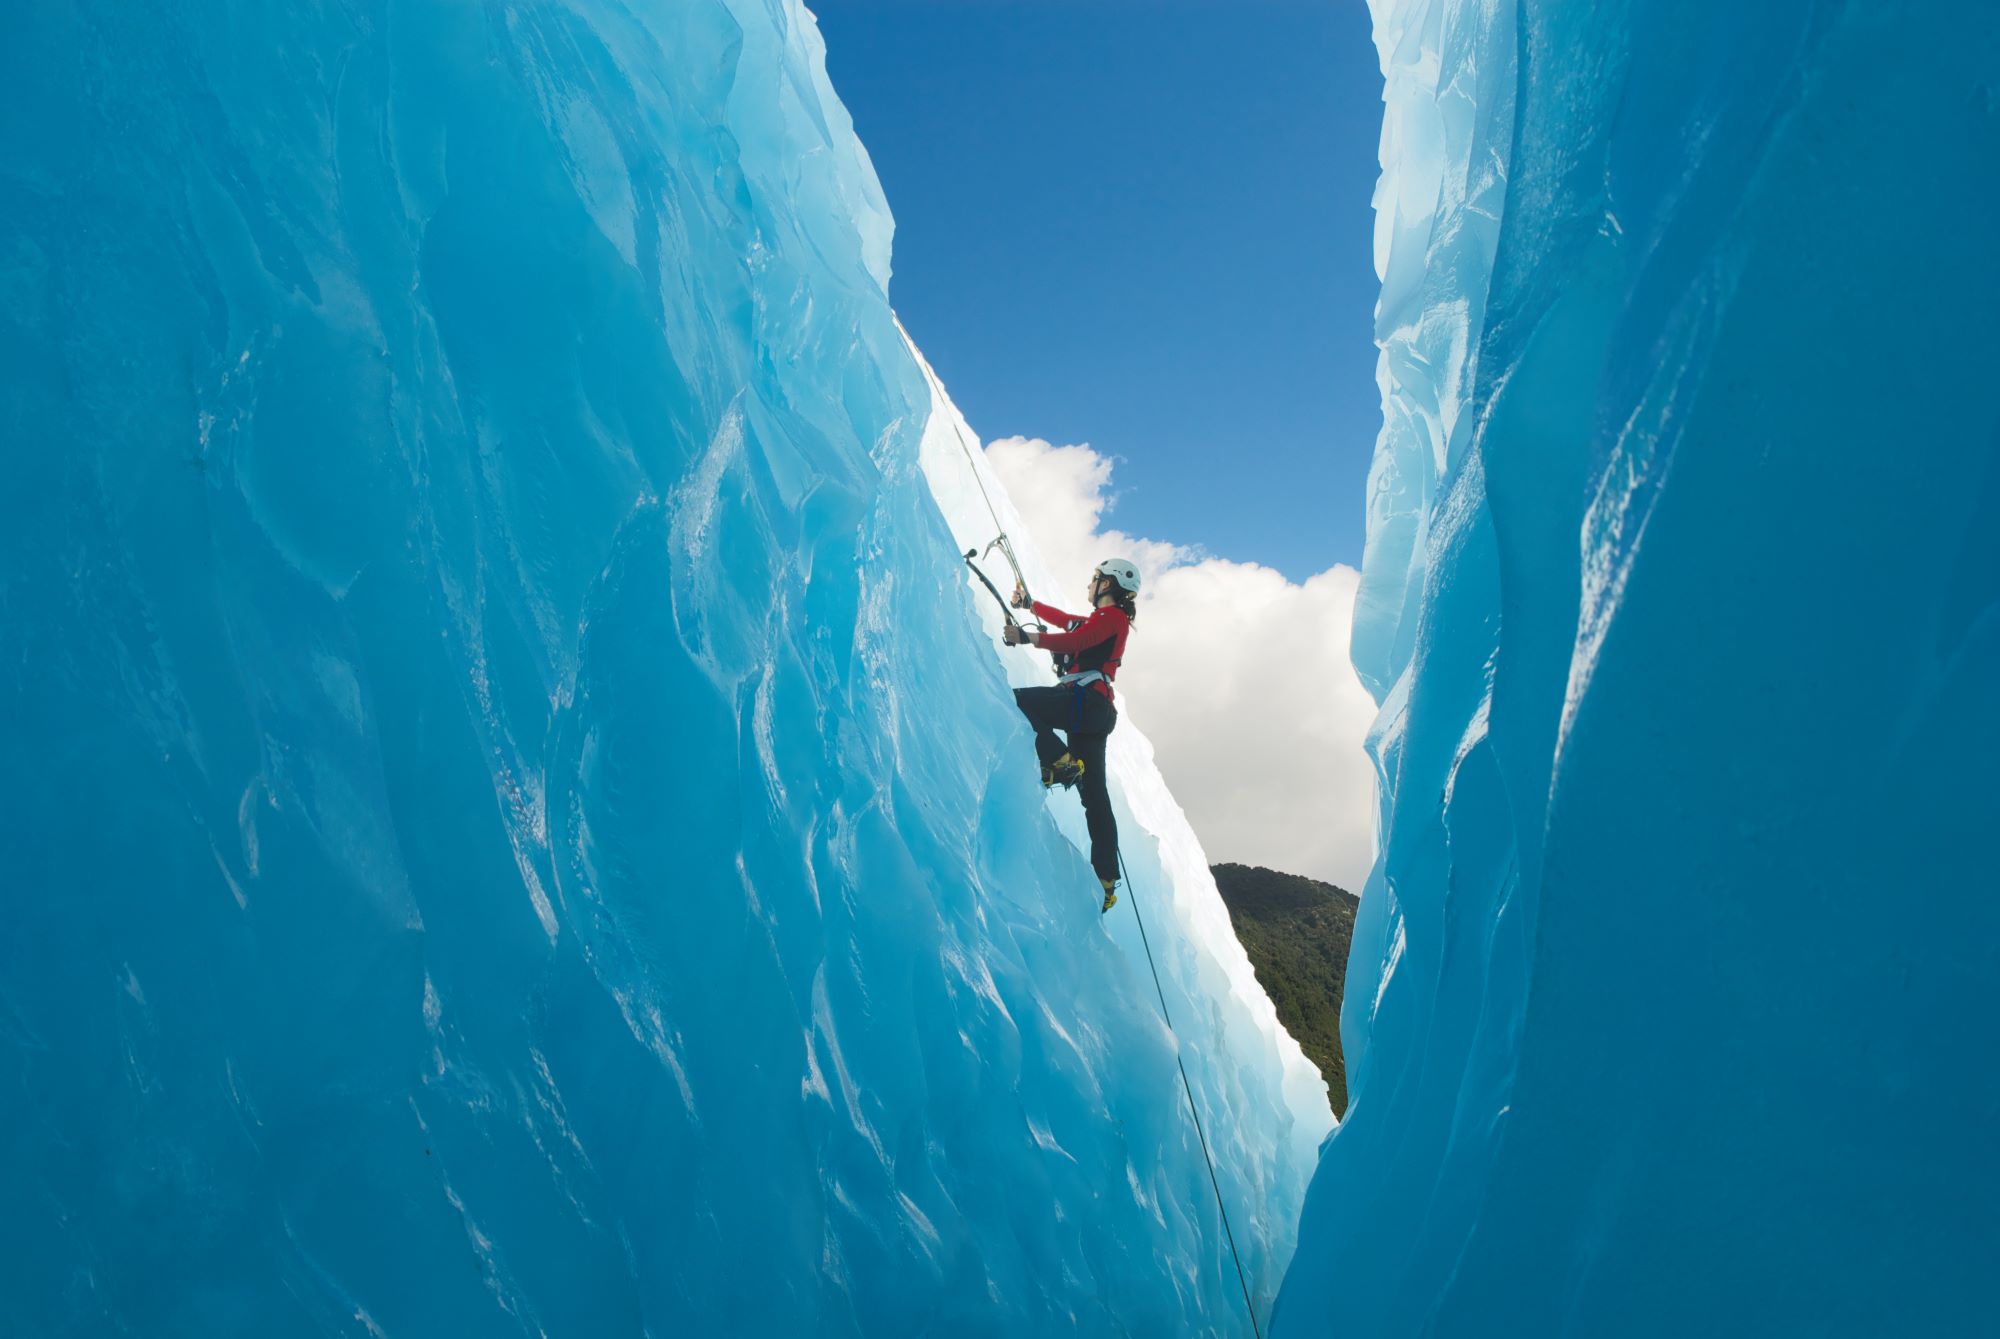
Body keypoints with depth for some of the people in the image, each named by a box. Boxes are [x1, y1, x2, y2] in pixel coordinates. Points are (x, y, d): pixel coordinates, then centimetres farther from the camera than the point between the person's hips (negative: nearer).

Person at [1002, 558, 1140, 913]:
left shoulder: (1111, 616, -2)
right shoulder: (1104, 620, 27)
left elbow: (1074, 640, -18)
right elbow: (1065, 620, 39)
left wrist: (1026, 637, -19)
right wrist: (1029, 604, 47)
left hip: (1084, 700, -9)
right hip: (1095, 710, 9)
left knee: (1018, 700, -15)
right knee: (1094, 794, 5)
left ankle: (1059, 760, -20)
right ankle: (1106, 880, 4)